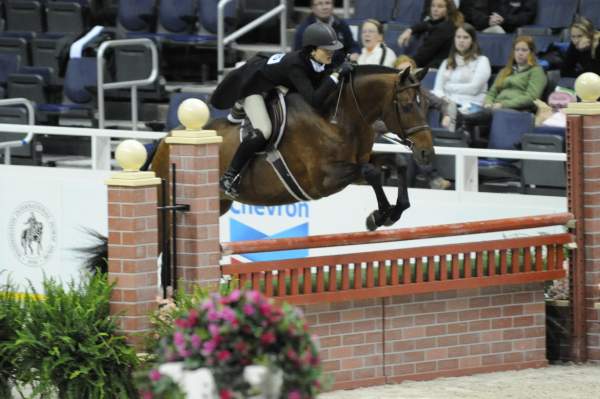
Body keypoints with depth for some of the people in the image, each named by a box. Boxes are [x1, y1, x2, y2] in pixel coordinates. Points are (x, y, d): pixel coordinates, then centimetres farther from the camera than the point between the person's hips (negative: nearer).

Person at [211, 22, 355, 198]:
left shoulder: (321, 64, -16)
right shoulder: (295, 65, -38)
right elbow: (314, 101, -47)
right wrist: (336, 76, -47)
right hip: (251, 86, -9)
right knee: (263, 130, -26)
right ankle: (228, 177, -19)